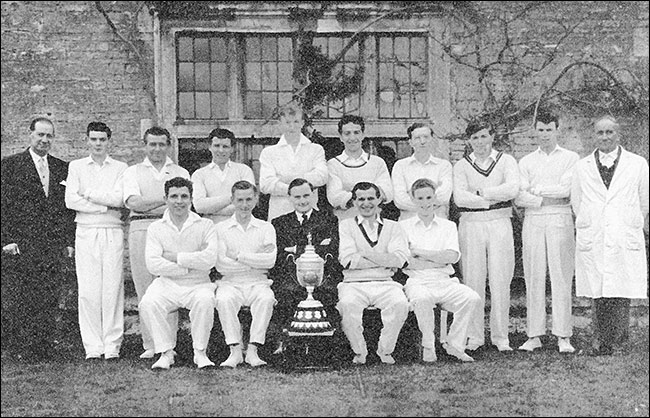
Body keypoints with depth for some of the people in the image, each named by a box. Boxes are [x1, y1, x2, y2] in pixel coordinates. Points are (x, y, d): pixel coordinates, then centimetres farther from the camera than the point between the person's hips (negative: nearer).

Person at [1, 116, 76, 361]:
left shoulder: (63, 169, 14)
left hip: (55, 248, 3)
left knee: (48, 302, 2)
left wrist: (69, 242, 6)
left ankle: (42, 348, 9)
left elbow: (69, 208, 14)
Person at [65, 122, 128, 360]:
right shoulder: (76, 167, 12)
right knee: (88, 289, -4)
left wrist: (87, 193, -4)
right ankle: (92, 347, 1)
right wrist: (104, 206, -6)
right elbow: (70, 201, -1)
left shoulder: (120, 168, 9)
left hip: (112, 232, -1)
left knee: (112, 288, -4)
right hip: (86, 232, 1)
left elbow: (119, 198, -8)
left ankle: (112, 345, 2)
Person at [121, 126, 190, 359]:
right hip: (141, 230, 0)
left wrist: (148, 207, -5)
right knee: (145, 291, -2)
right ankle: (149, 346, 2)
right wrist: (167, 200, -3)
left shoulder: (181, 173, 18)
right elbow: (133, 202, -1)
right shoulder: (133, 172, 16)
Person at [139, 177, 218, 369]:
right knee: (147, 304, -28)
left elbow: (210, 259, -13)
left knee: (205, 301, -34)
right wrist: (187, 268, -10)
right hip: (167, 284, 1)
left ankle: (200, 352, -14)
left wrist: (176, 257, -10)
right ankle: (166, 352, -9)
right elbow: (153, 264, -7)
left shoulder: (205, 225, 3)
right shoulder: (156, 228, 7)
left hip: (198, 284, -1)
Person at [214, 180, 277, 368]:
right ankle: (235, 351, -26)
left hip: (257, 282, 1)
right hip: (230, 282, 0)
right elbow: (221, 265, -4)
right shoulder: (220, 228, 8)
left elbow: (270, 260, -4)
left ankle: (252, 350, -27)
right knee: (224, 300, -33)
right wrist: (255, 260, -4)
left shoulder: (266, 227, 11)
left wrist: (239, 255, -8)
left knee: (266, 298, -32)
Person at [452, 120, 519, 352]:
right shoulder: (461, 165, 7)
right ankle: (474, 337, 8)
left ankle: (501, 337, 8)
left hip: (500, 224, 0)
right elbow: (460, 198, -8)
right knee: (473, 281, 0)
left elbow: (513, 189, -10)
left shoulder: (506, 160, 8)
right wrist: (493, 200, -10)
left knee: (500, 281, 0)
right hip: (471, 226, 0)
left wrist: (480, 193, -9)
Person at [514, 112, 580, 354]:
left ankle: (563, 337, -2)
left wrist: (536, 189, -1)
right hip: (533, 222, 2)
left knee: (561, 277, -5)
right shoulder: (526, 161, 14)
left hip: (560, 220, -2)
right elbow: (519, 198, 2)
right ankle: (534, 335, 4)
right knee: (533, 278, 0)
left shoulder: (571, 159, 9)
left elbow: (566, 189, -6)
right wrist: (546, 199, -8)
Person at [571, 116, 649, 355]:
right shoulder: (582, 167, 11)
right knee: (597, 295, -1)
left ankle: (618, 340, 6)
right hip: (592, 243, 1)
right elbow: (576, 203, 18)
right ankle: (601, 341, 7)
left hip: (625, 240, -1)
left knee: (622, 294, -5)